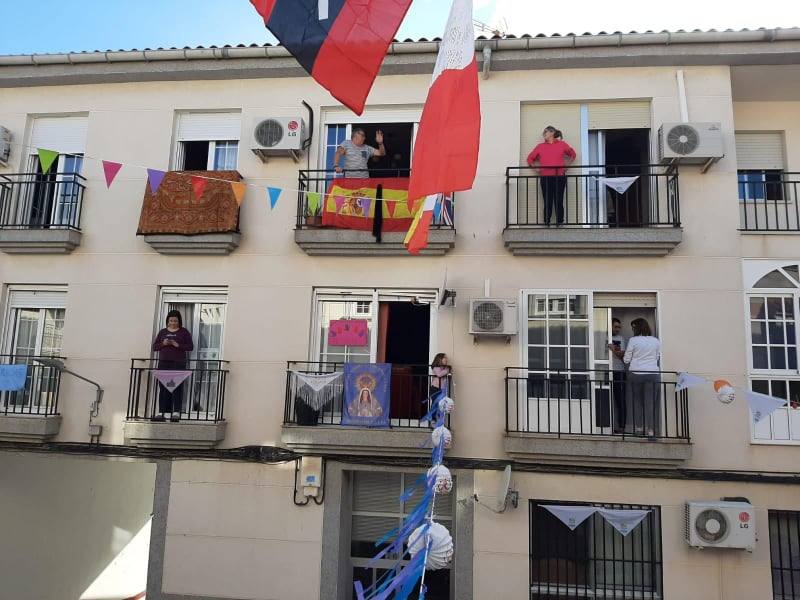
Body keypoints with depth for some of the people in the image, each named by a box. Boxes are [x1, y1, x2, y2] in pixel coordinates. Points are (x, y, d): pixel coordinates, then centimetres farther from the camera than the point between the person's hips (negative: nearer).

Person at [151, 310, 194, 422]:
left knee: (177, 388, -8)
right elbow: (154, 347, 13)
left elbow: (190, 347, 0)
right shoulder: (162, 332, 15)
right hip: (163, 363, 3)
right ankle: (164, 413, 2)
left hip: (178, 364, -3)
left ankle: (176, 413, -8)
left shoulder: (184, 332, 7)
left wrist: (178, 345, -14)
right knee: (163, 388, 0)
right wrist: (163, 344, -6)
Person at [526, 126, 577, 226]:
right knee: (547, 202, -1)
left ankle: (560, 223, 4)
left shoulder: (562, 144, 9)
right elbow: (530, 158, 20)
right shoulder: (540, 146, 12)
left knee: (559, 201, -1)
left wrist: (566, 165, 10)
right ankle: (546, 223, 2)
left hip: (559, 177, -1)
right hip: (545, 178, 1)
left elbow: (573, 154, 20)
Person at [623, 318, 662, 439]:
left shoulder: (633, 340, -5)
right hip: (653, 374, 2)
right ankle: (651, 430, 1)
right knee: (651, 402, 3)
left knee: (636, 401, 11)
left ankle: (639, 427, 16)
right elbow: (657, 358, 12)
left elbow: (626, 360, -1)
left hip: (636, 373, -1)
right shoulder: (656, 341, 3)